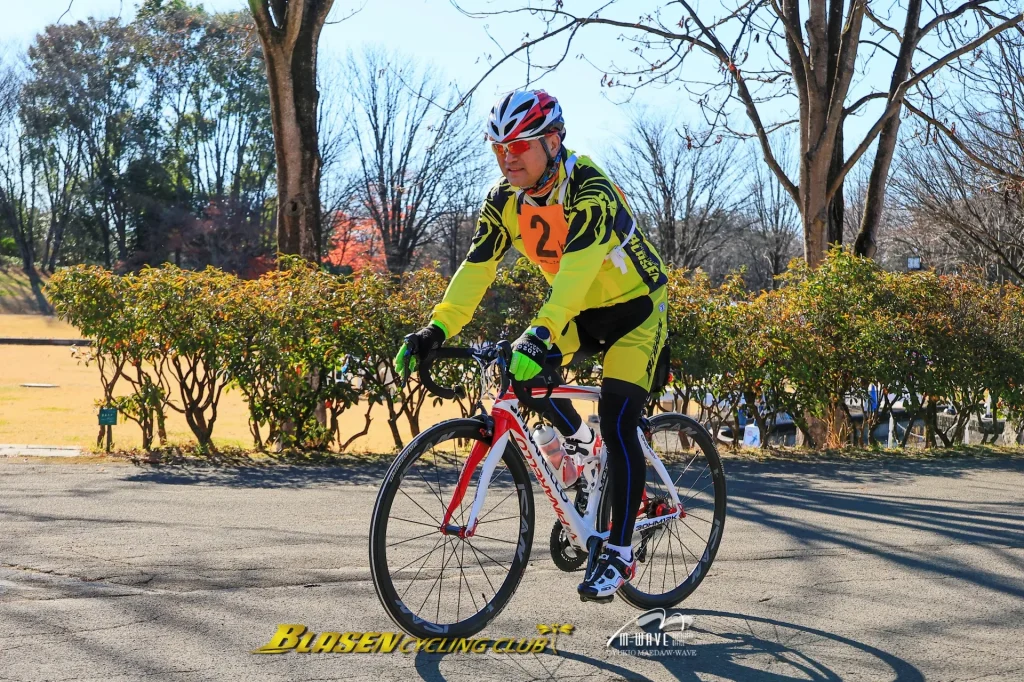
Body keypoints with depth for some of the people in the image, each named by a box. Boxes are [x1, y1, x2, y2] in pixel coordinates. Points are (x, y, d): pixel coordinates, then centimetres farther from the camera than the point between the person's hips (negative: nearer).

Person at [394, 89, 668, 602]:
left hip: (633, 306, -6)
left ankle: (619, 554, -8)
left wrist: (542, 334, -58)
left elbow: (577, 268, -45)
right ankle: (576, 440, 14)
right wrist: (437, 329, -29)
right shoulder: (505, 199, -11)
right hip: (579, 310, 6)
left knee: (617, 423, -17)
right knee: (519, 370, -17)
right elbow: (476, 268, -15)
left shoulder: (590, 189, -32)